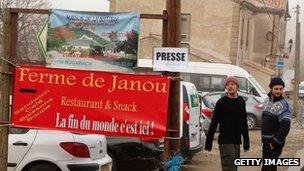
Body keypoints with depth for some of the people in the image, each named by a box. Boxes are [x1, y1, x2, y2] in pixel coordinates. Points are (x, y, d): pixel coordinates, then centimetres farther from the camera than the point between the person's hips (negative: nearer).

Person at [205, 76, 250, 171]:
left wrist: (246, 141, 16)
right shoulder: (222, 102, -6)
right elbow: (214, 123, -7)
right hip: (225, 141, -6)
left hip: (237, 141, 6)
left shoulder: (241, 101, 10)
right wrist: (208, 142, -10)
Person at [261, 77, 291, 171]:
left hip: (274, 142, -9)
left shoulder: (283, 105, -17)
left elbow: (285, 125, -25)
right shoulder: (267, 101, 10)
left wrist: (275, 142, -26)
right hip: (266, 141, 9)